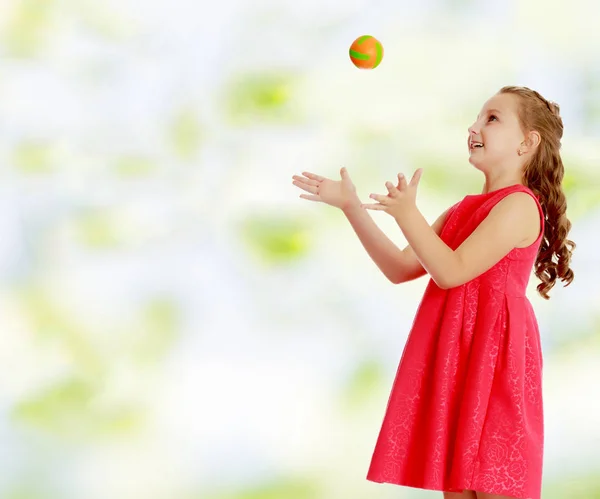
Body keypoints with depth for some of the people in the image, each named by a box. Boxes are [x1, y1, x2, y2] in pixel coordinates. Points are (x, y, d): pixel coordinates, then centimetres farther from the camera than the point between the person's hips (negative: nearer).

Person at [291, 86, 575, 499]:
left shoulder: (520, 205, -10)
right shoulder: (464, 209, 18)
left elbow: (450, 272, -17)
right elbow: (401, 268, 14)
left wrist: (408, 215, -21)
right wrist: (351, 206, 9)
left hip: (493, 360, -9)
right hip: (452, 359, 9)